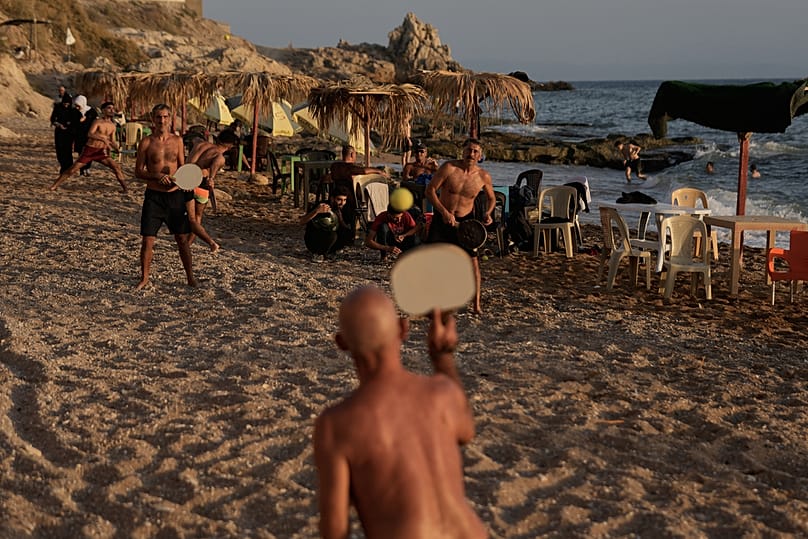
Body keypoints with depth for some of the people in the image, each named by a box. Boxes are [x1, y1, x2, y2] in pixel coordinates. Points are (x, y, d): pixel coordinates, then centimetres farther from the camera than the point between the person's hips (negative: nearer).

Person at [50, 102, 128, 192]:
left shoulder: (113, 126, 6)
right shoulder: (98, 122, -11)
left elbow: (112, 142, 13)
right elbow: (90, 134, -28)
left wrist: (117, 147, -9)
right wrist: (104, 138, -38)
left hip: (101, 152, 4)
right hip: (89, 150, -4)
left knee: (116, 167, -12)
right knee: (73, 169, -4)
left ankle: (124, 188, -4)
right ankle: (54, 185, 8)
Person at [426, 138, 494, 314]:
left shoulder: (484, 177, -9)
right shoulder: (449, 168, -16)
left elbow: (492, 198, 10)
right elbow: (430, 190, -13)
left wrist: (488, 213, -10)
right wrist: (444, 212, -21)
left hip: (465, 220, 1)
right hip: (442, 217, -1)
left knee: (472, 259, -5)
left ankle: (477, 305, 6)